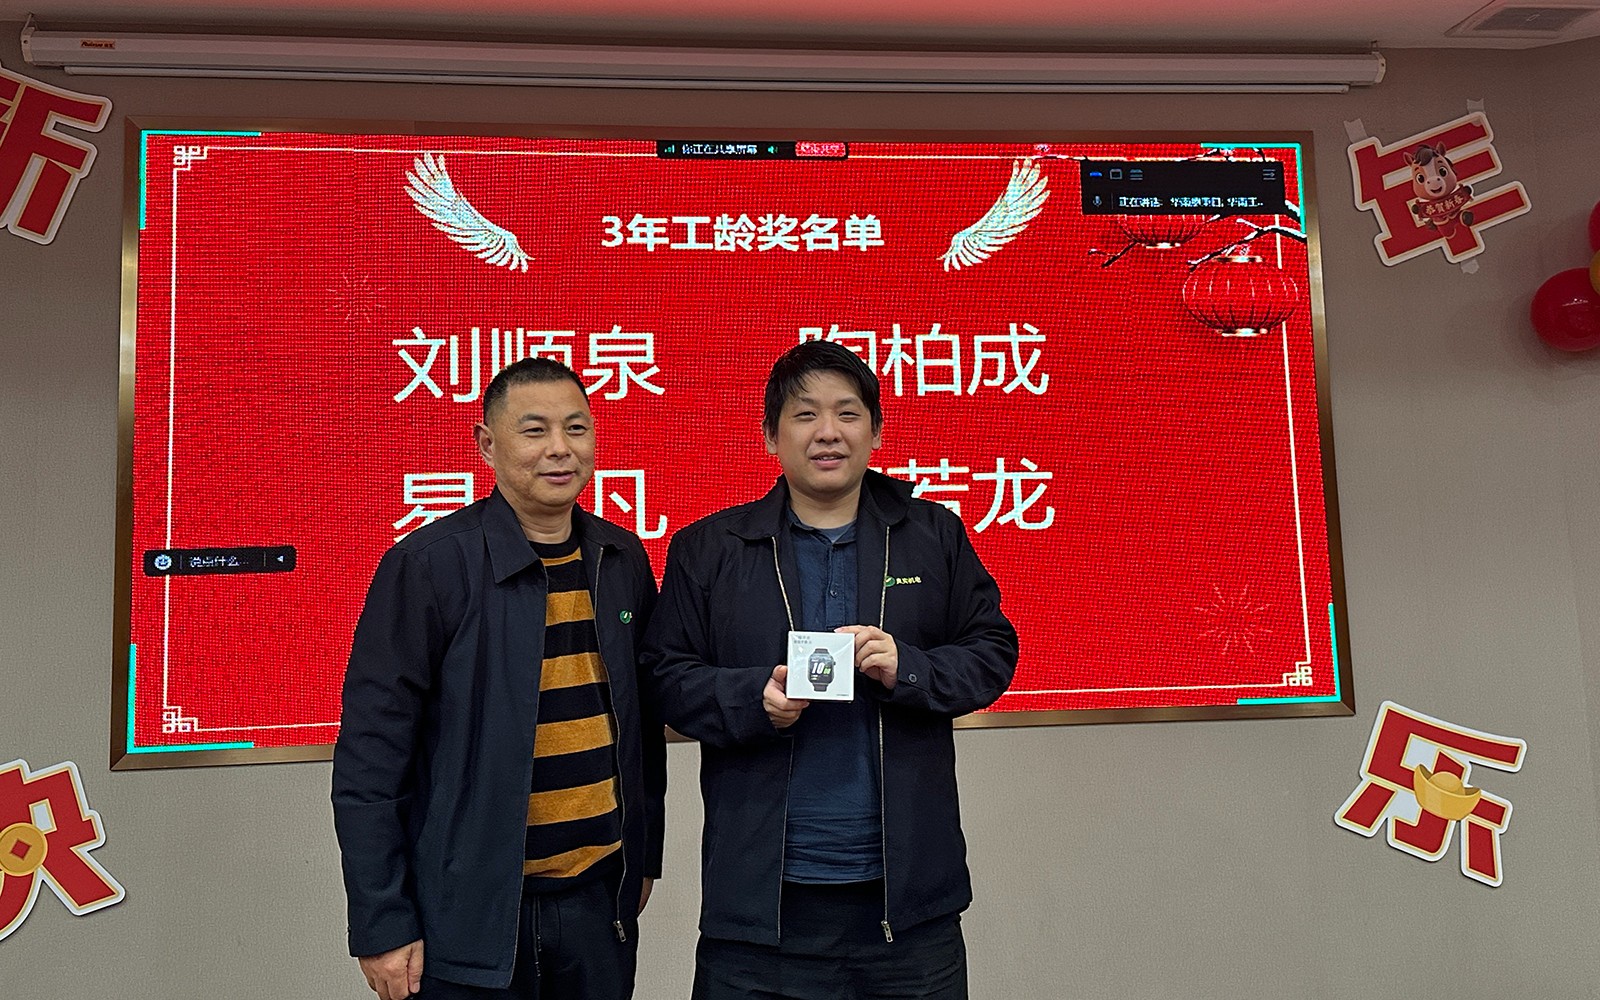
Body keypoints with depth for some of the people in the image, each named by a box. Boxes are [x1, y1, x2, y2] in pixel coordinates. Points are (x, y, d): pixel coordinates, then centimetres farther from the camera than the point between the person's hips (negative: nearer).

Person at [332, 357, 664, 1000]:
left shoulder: (623, 561, 3)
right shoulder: (428, 563, -12)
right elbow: (369, 759, -12)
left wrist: (644, 857, 13)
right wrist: (382, 925, -11)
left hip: (599, 900, 5)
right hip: (471, 917, -4)